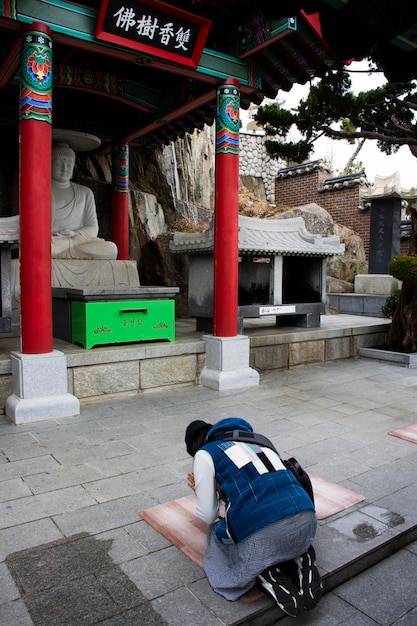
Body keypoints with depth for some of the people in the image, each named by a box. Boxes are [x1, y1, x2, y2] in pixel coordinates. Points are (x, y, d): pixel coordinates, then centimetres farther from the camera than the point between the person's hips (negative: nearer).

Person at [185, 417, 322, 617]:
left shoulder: (205, 454, 12)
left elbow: (208, 516, 11)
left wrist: (200, 491, 32)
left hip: (263, 530, -6)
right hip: (306, 520, 6)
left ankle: (267, 575, 4)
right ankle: (300, 558, 10)